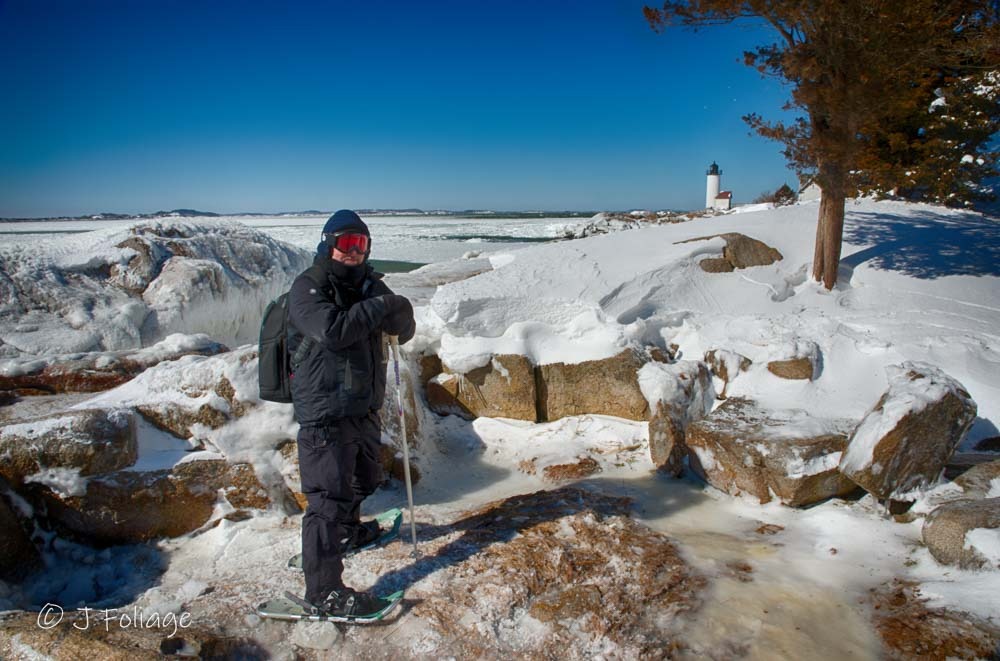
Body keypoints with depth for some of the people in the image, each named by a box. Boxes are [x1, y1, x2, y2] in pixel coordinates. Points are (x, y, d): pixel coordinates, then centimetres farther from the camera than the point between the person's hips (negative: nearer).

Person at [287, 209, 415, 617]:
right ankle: (323, 591, 3)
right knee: (328, 497, -6)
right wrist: (379, 306, -21)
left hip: (364, 406, 8)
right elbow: (332, 331, -29)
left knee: (362, 481, 26)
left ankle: (348, 531, 53)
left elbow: (402, 331, 6)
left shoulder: (368, 284, 10)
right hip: (325, 413, -8)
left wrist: (399, 312, -16)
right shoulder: (308, 287, -11)